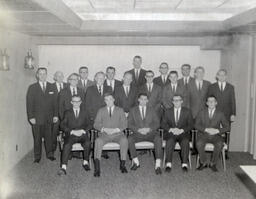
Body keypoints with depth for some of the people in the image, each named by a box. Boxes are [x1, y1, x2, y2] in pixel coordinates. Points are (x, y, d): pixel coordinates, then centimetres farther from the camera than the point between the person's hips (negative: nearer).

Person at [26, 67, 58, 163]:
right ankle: (37, 156, 16)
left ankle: (50, 154, 21)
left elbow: (55, 102, 8)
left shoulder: (52, 87, 8)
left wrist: (55, 115, 1)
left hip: (49, 118, 2)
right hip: (37, 118, -1)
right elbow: (29, 103, -1)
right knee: (37, 138, 5)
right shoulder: (32, 88, 2)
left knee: (49, 136, 6)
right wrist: (31, 117, -8)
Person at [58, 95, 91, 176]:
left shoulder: (84, 113, 20)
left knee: (87, 143, -32)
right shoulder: (67, 113, 16)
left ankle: (85, 162, -16)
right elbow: (62, 125, 4)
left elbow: (88, 125, 11)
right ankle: (63, 167, -37)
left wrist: (82, 131, -10)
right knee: (67, 145, -32)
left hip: (82, 135, 0)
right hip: (70, 135, 0)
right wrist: (72, 131, -11)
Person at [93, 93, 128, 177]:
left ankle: (122, 164, -23)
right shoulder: (101, 111, 18)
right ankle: (97, 168, -34)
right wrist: (104, 129, -12)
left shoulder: (120, 110, 16)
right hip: (104, 134, 0)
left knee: (124, 140, -33)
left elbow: (124, 124, 5)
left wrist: (115, 130, -12)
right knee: (98, 141, -32)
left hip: (117, 133, 0)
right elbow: (96, 124, 8)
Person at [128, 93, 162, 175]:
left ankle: (158, 165, -33)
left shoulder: (152, 110, 16)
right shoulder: (133, 110, 14)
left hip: (150, 133, 0)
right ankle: (136, 162, -16)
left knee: (158, 139, -32)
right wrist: (138, 129, -13)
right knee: (129, 139, -31)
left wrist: (149, 129, -12)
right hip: (137, 134, 0)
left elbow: (157, 123, 7)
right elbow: (130, 124, 4)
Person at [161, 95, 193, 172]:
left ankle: (184, 164, -31)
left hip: (183, 133, 0)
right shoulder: (168, 111, 15)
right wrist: (171, 129, -12)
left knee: (185, 141, -33)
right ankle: (168, 164, -34)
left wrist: (181, 130, -13)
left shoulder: (187, 111, 12)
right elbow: (163, 124, 8)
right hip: (170, 133, 0)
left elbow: (191, 125, 4)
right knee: (170, 141, -33)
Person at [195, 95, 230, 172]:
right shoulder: (201, 113, 9)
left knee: (219, 144, -32)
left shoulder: (220, 114, 7)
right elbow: (196, 125, 1)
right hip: (203, 134, 0)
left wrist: (217, 130, -15)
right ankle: (203, 163, -10)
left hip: (215, 135, 0)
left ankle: (213, 163, -12)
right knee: (199, 143, -32)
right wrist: (206, 129, -15)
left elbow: (227, 127, 3)